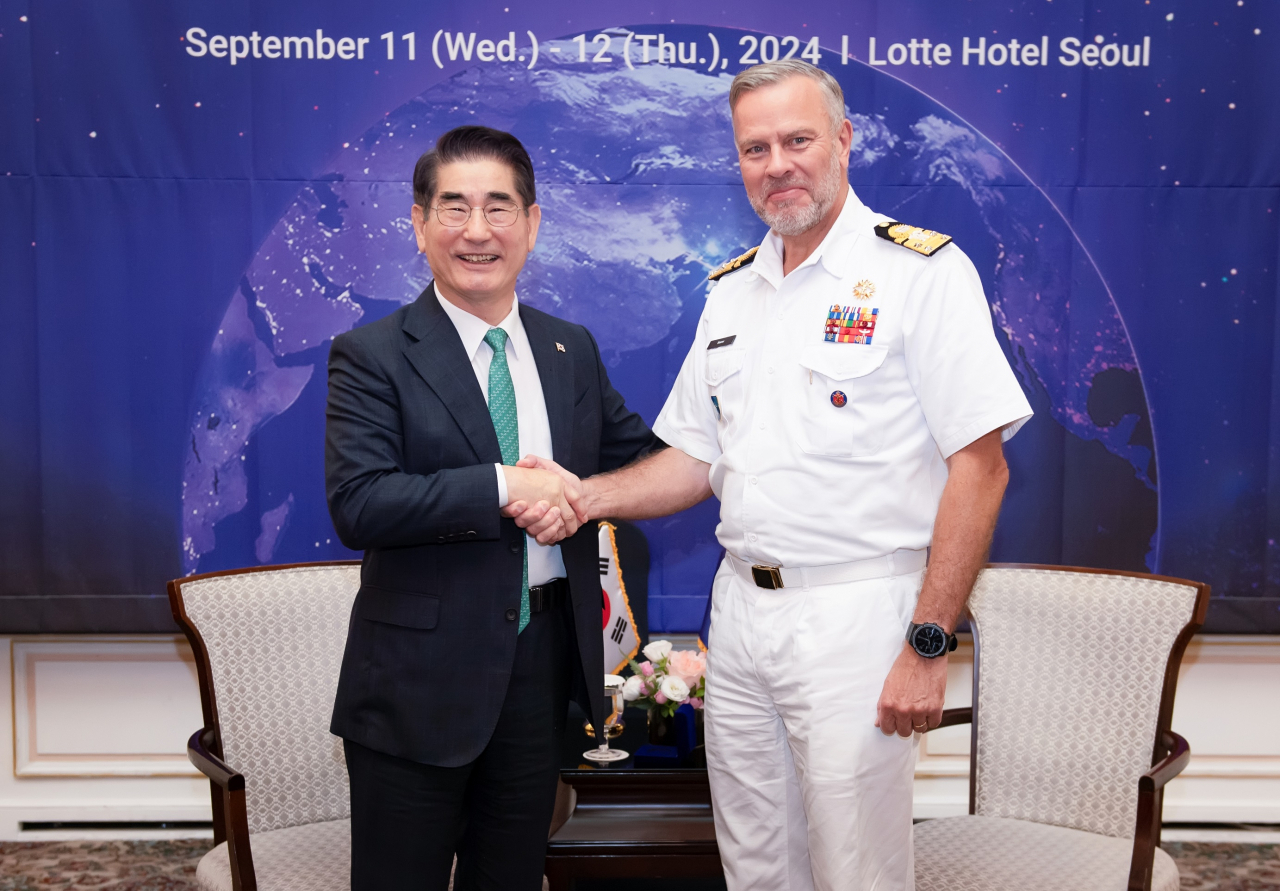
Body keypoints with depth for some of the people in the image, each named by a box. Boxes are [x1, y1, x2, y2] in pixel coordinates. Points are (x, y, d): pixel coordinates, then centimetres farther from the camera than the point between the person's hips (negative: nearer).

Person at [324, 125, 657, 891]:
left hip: (545, 662, 4)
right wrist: (502, 488, -22)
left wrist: (580, 496, -4)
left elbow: (644, 455, 15)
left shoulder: (573, 349, 7)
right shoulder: (371, 357, -8)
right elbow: (359, 505, -20)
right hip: (421, 677, -4)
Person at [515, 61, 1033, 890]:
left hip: (855, 614, -6)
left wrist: (928, 645, -17)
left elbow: (979, 465, -13)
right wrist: (587, 495, -2)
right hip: (740, 606, 6)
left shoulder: (920, 271, -9)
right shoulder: (731, 290, 12)